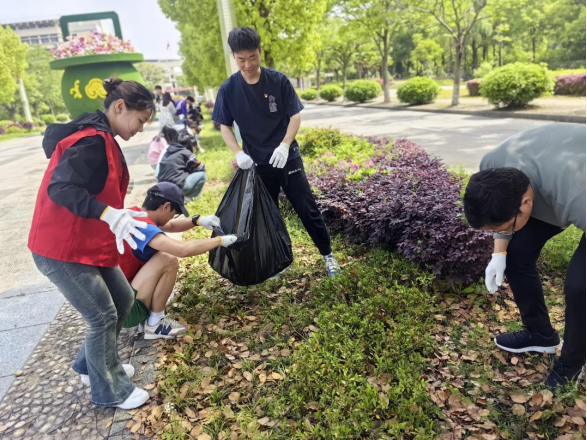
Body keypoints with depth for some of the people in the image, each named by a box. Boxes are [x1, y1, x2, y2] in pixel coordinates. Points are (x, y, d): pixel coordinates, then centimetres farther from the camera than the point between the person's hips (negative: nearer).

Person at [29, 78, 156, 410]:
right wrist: (109, 215, -41)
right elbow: (59, 188, -31)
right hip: (62, 248, -10)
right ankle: (109, 391, 20)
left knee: (123, 298, 15)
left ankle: (92, 364, 35)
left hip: (88, 243, 10)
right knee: (103, 314, -1)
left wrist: (120, 215, 20)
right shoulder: (92, 142, -21)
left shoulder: (102, 140, 10)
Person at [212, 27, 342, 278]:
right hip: (257, 163, 2)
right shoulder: (228, 89, -4)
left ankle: (328, 254, 21)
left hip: (287, 158, -1)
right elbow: (224, 126, 2)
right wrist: (238, 153, -15)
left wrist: (284, 145, -21)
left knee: (307, 208, 4)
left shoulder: (278, 81, -7)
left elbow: (295, 116, -5)